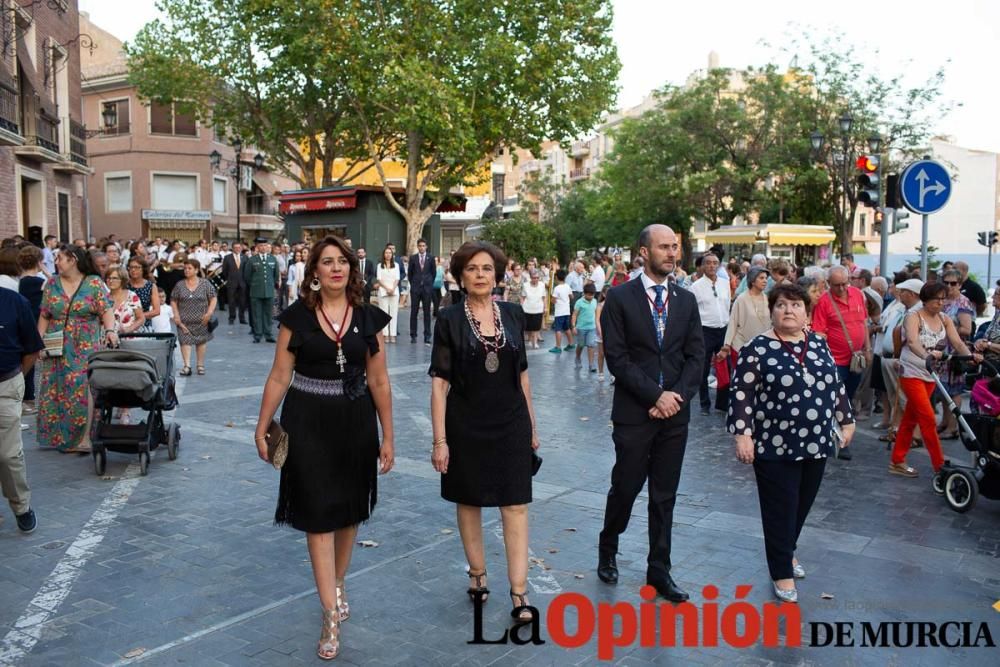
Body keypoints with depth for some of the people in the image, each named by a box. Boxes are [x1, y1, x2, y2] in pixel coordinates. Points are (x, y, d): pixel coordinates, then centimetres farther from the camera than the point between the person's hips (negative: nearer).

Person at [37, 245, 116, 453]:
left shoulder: (94, 283, -1)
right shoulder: (52, 284, 9)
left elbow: (106, 311, -7)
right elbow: (44, 316, 11)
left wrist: (110, 330, -23)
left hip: (86, 349, -4)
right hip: (57, 349, 4)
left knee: (84, 391, -9)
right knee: (57, 392, 5)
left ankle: (84, 438, -5)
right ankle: (61, 437, 16)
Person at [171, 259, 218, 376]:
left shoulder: (205, 284, -1)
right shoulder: (179, 285, 4)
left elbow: (213, 299, 0)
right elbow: (173, 301, 7)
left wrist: (209, 312, -11)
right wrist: (176, 315, -5)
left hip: (201, 320, 0)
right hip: (184, 321, 1)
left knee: (201, 341, 8)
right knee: (185, 340, -11)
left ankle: (201, 365, 19)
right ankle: (187, 366, -14)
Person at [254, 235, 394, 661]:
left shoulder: (369, 318, 0)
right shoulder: (296, 316, -4)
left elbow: (379, 382, 2)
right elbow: (279, 378, -1)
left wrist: (387, 437, 2)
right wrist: (262, 427, -2)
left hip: (355, 422, 2)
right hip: (308, 423, -2)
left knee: (348, 511, 15)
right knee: (318, 514, -2)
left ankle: (338, 584, 39)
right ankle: (332, 614, 6)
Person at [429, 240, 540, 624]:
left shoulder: (513, 314, 3)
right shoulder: (449, 320, -5)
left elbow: (522, 374, 10)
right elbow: (439, 383, -7)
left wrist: (531, 424, 11)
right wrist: (440, 440, -10)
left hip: (511, 424, 2)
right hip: (467, 426, -1)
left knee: (515, 506, -1)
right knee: (469, 501, 13)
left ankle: (519, 594, 5)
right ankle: (477, 574, 33)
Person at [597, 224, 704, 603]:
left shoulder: (686, 300, 8)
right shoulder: (620, 298, -5)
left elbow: (696, 356, 6)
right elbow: (616, 358, -10)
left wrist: (677, 396, -9)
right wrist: (656, 395, -14)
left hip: (675, 413, 4)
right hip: (634, 412, -4)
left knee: (665, 496, 10)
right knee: (626, 487, 5)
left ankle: (659, 571, 23)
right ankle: (608, 549, 32)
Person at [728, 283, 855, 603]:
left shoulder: (819, 344, 8)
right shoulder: (758, 348, -9)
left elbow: (836, 385, 16)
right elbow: (742, 393, -12)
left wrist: (846, 420, 16)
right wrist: (743, 433, -18)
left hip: (816, 444, 5)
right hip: (776, 447, -5)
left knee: (803, 505, 17)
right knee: (780, 510, 2)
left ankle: (787, 550, 40)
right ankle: (782, 572, 17)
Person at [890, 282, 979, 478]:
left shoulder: (945, 319, 5)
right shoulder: (914, 317, -12)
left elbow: (957, 342, -8)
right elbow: (912, 341, -31)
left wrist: (970, 355, -29)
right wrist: (926, 355, -51)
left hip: (931, 375, 6)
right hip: (912, 373, -6)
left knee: (910, 418, 11)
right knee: (928, 419, -10)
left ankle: (897, 462, 19)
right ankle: (940, 466, -5)